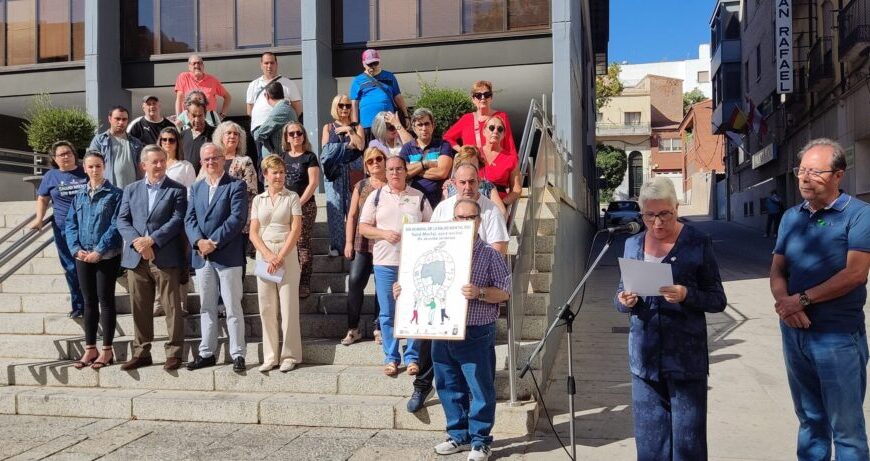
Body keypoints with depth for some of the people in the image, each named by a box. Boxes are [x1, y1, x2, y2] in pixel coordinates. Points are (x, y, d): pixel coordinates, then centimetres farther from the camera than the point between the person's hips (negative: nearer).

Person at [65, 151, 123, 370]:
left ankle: (107, 350, 10)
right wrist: (76, 249, -8)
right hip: (83, 257, 5)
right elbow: (71, 225, 8)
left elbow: (116, 225, -11)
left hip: (107, 256, -4)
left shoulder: (115, 194, -3)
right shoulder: (79, 196, 11)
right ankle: (90, 348, 19)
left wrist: (99, 251, -17)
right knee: (89, 302, 10)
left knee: (105, 301, 1)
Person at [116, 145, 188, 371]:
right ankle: (141, 352, 19)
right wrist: (136, 241, -10)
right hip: (136, 257, 4)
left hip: (165, 258, -4)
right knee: (140, 308, 9)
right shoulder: (131, 190, 15)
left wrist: (151, 240, -15)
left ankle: (174, 353, 7)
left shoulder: (177, 190, 3)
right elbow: (122, 220, 7)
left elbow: (177, 221, -7)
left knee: (171, 307, -1)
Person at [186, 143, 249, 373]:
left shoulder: (236, 186, -1)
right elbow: (189, 219, 7)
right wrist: (199, 241, -11)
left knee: (233, 308, -1)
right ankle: (207, 353, 20)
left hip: (228, 256, -5)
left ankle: (237, 354, 5)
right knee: (206, 308, 12)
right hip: (202, 257, 5)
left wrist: (213, 242, -16)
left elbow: (237, 218, -12)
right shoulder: (196, 188, 16)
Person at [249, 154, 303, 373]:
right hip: (263, 254, 3)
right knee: (266, 308, 5)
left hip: (287, 254, -3)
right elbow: (253, 233, 6)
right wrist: (268, 255, -9)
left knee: (288, 306, -2)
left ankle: (289, 356, 7)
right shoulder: (258, 200, 12)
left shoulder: (292, 197, 3)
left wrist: (280, 257, -12)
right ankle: (270, 357, 13)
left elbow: (296, 229, -5)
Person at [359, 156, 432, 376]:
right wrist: (384, 234, -11)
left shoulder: (419, 197, 9)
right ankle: (391, 358, 14)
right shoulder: (376, 196, 8)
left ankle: (412, 357, 12)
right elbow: (363, 227, 5)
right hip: (385, 262, 0)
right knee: (387, 313, 4)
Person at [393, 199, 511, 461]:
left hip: (476, 334, -4)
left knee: (480, 389, 1)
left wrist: (479, 293, -22)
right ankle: (459, 435, 29)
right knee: (449, 387, 14)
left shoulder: (490, 255, -3)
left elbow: (504, 293, -6)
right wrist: (404, 289, 1)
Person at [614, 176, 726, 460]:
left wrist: (687, 295, -21)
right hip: (644, 357, 4)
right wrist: (624, 301, -9)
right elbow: (622, 293, 14)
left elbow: (717, 300, -3)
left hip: (686, 358, -3)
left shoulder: (698, 244, -4)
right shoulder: (632, 244, 8)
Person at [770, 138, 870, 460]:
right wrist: (784, 302, -13)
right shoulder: (791, 216, 9)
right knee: (809, 420, 18)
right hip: (794, 332, 6)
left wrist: (803, 300, -17)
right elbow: (777, 271, 7)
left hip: (839, 336, -5)